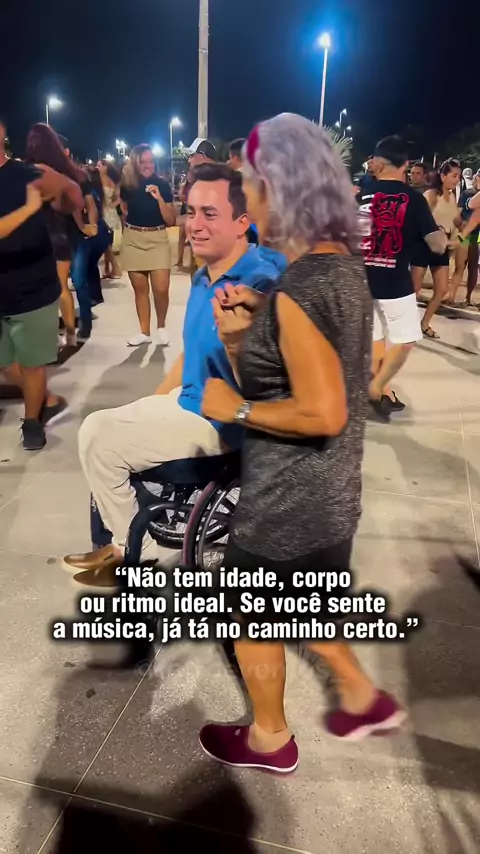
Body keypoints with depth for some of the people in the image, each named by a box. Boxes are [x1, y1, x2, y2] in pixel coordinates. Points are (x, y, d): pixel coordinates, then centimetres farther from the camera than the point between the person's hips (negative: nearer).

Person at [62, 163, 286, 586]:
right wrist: (150, 404, 16)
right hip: (188, 400, 10)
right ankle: (129, 536, 26)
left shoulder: (259, 287, -26)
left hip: (218, 421, -10)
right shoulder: (203, 277, 3)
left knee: (100, 438, -11)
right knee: (98, 426, 17)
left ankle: (134, 548, 11)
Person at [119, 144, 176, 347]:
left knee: (161, 288, -10)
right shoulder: (127, 185, 2)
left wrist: (159, 198, -16)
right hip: (132, 239, 2)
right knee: (140, 289, 5)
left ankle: (161, 327, 14)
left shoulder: (163, 185, -3)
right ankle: (144, 332, 16)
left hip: (157, 239, -2)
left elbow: (171, 220, -7)